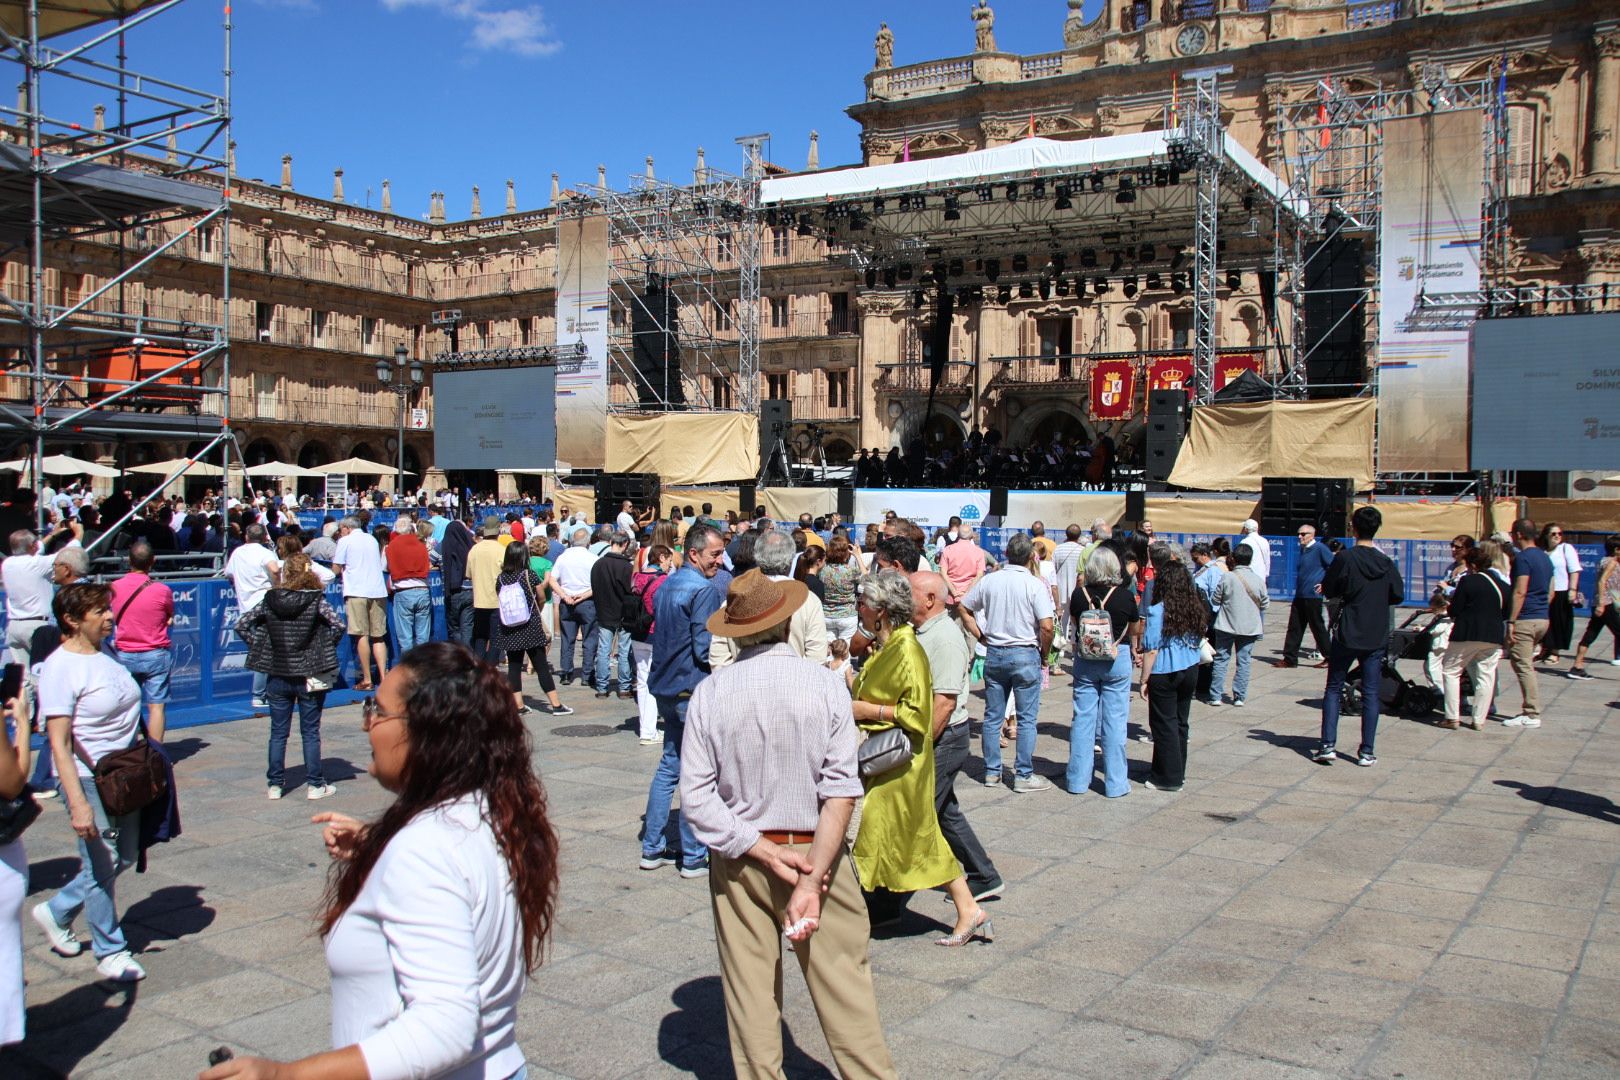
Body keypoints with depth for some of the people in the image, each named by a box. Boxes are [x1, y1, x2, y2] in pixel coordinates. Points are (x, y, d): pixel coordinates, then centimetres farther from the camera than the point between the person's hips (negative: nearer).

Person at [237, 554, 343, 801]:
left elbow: (241, 625, 1)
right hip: (310, 677, -2)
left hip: (277, 676, 2)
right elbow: (338, 625, -21)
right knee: (310, 732, 6)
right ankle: (315, 785, 10)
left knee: (278, 732, 12)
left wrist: (259, 647, 4)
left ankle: (274, 784, 17)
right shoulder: (316, 600, -10)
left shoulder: (270, 600, -1)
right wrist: (325, 650, -6)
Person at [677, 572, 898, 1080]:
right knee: (843, 982, 11)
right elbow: (841, 789, -16)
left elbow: (695, 798, -12)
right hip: (817, 850, -1)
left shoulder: (709, 693, -8)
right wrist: (811, 877, -17)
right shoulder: (823, 682, -10)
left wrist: (765, 851, -11)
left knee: (750, 992, 13)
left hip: (738, 863, 1)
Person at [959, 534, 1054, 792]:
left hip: (994, 654, 4)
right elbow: (1046, 626, -17)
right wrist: (1044, 654, -1)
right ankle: (1024, 776, 8)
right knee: (1027, 718, 5)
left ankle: (992, 772, 19)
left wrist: (981, 637, 11)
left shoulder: (988, 580, 0)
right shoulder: (1036, 586, -12)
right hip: (1025, 655, -4)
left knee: (992, 716, 12)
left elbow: (964, 609, 7)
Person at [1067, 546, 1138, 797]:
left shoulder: (1079, 594, -6)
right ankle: (1115, 783, 9)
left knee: (1082, 718, 8)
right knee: (1115, 720, 4)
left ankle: (1078, 779, 14)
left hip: (1085, 660, 2)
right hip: (1118, 658, -2)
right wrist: (1134, 646, 24)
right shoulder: (1125, 595, -10)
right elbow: (1135, 630, 5)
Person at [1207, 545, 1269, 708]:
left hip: (1226, 626, -2)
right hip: (1250, 627, 2)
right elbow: (1265, 605, 5)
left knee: (1221, 659, 6)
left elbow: (1215, 600, -3)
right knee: (1243, 661, 8)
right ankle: (1240, 696, 9)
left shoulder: (1226, 578, -11)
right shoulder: (1258, 580, -4)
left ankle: (1215, 696, 5)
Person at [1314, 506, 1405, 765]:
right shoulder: (1387, 562, 0)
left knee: (1334, 688, 7)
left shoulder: (1345, 558, -10)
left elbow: (1328, 590, -4)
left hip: (1346, 634, -2)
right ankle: (1366, 752, 6)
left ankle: (1327, 746, 1)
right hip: (1376, 636, 2)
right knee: (1370, 693, 6)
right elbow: (1398, 596, 6)